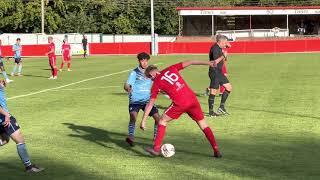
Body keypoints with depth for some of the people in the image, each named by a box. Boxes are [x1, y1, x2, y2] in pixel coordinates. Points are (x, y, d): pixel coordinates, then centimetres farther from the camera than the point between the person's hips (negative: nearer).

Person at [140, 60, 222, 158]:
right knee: (203, 124, 15)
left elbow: (150, 104, 8)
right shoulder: (171, 69, 15)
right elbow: (189, 62, 13)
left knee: (162, 121, 16)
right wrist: (209, 63, 15)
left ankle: (156, 148, 10)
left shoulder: (156, 83, 8)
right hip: (192, 99, 4)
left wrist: (143, 120, 12)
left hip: (180, 103, -4)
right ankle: (216, 151, 11)